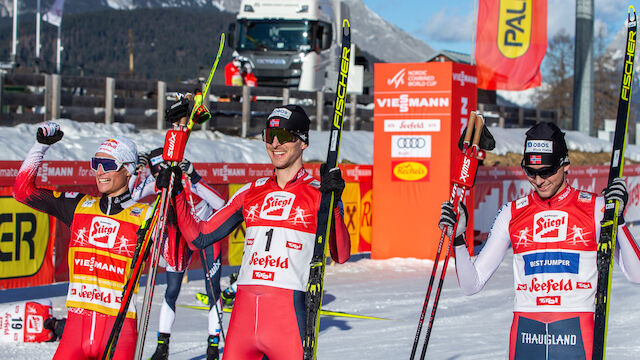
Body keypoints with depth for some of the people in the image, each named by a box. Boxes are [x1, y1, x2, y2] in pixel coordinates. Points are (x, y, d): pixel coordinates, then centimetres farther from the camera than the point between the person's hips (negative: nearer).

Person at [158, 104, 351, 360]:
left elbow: (340, 255, -10)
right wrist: (176, 193, 12)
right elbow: (200, 238, 18)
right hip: (244, 308, 4)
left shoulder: (318, 193, 2)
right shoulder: (252, 192, 15)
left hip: (288, 309, -4)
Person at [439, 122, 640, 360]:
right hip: (525, 335, 2)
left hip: (575, 333, -1)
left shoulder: (595, 208, 3)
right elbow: (472, 284, 10)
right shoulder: (512, 214, 9)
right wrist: (457, 238, -4)